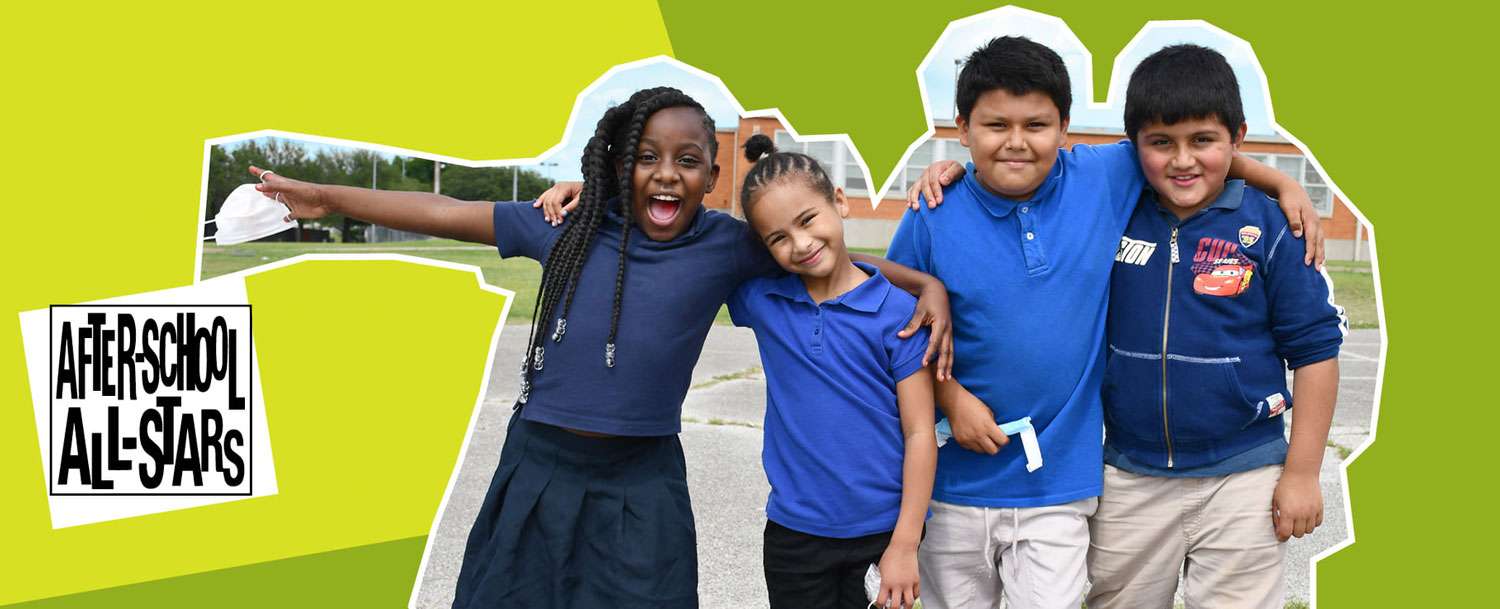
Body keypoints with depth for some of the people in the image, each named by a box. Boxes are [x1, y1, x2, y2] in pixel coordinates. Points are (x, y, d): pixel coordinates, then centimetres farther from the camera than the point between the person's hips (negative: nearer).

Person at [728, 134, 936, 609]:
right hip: (794, 531, 2)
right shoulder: (761, 301, -1)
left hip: (883, 531, -2)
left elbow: (919, 433, -7)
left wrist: (905, 545, -10)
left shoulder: (898, 312, -9)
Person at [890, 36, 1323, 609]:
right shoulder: (935, 217, -8)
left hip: (1057, 490, 0)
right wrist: (950, 396, -10)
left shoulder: (1103, 180, -5)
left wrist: (1282, 182, 4)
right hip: (957, 481, 0)